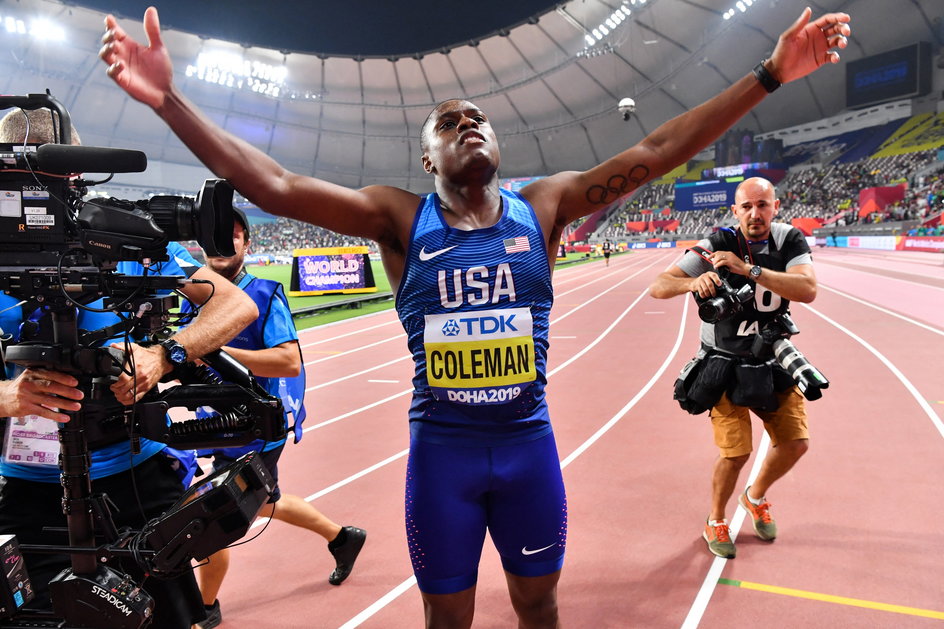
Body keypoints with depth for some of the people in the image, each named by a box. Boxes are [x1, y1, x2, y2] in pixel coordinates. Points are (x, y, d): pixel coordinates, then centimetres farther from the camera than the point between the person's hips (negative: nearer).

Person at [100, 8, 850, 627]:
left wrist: (769, 74, -8)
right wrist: (169, 100, -21)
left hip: (528, 444, 2)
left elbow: (657, 152, -5)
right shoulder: (400, 218, -6)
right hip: (442, 450, -1)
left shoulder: (543, 206, -2)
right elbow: (276, 187, -14)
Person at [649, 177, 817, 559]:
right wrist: (693, 283, -42)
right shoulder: (717, 245, -15)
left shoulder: (790, 241, -8)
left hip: (774, 362, 4)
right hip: (726, 364, -3)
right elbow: (657, 287, -21)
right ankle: (716, 521, 20)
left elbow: (807, 290, -27)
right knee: (736, 452, -7)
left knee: (795, 443, 6)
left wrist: (749, 270, -37)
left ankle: (755, 497, 36)